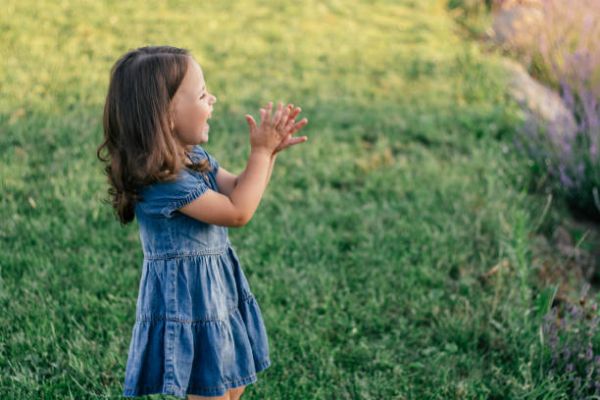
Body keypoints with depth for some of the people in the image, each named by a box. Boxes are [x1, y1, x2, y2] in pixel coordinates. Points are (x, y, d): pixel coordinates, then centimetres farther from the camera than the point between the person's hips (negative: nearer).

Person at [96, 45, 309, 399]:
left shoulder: (193, 155, 3)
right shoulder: (161, 180, -27)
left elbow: (237, 189, 12)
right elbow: (238, 212, -24)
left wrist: (269, 150, -2)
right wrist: (261, 152, -16)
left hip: (218, 290, 9)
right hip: (188, 299, -9)